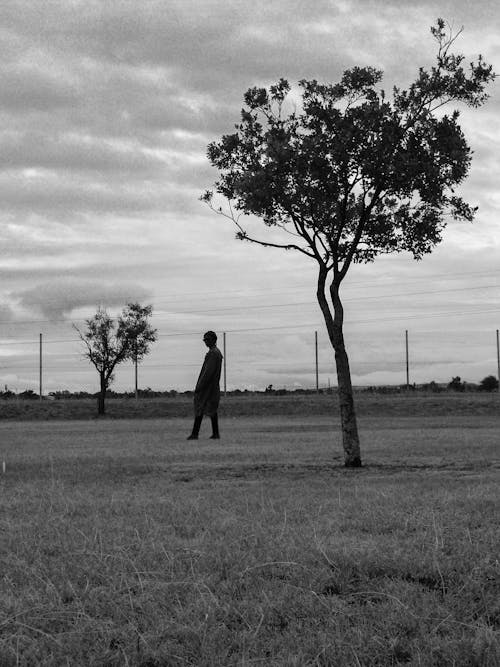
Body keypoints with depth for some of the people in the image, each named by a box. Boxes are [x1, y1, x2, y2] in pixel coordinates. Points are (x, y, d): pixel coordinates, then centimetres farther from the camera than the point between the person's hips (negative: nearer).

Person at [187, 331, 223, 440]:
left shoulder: (213, 353, -15)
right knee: (212, 409, 9)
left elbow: (208, 371, -21)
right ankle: (215, 434, 7)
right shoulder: (218, 352, 16)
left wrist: (200, 385, -20)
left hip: (207, 386, -10)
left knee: (199, 409, -7)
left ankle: (195, 434, -6)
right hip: (214, 386, 10)